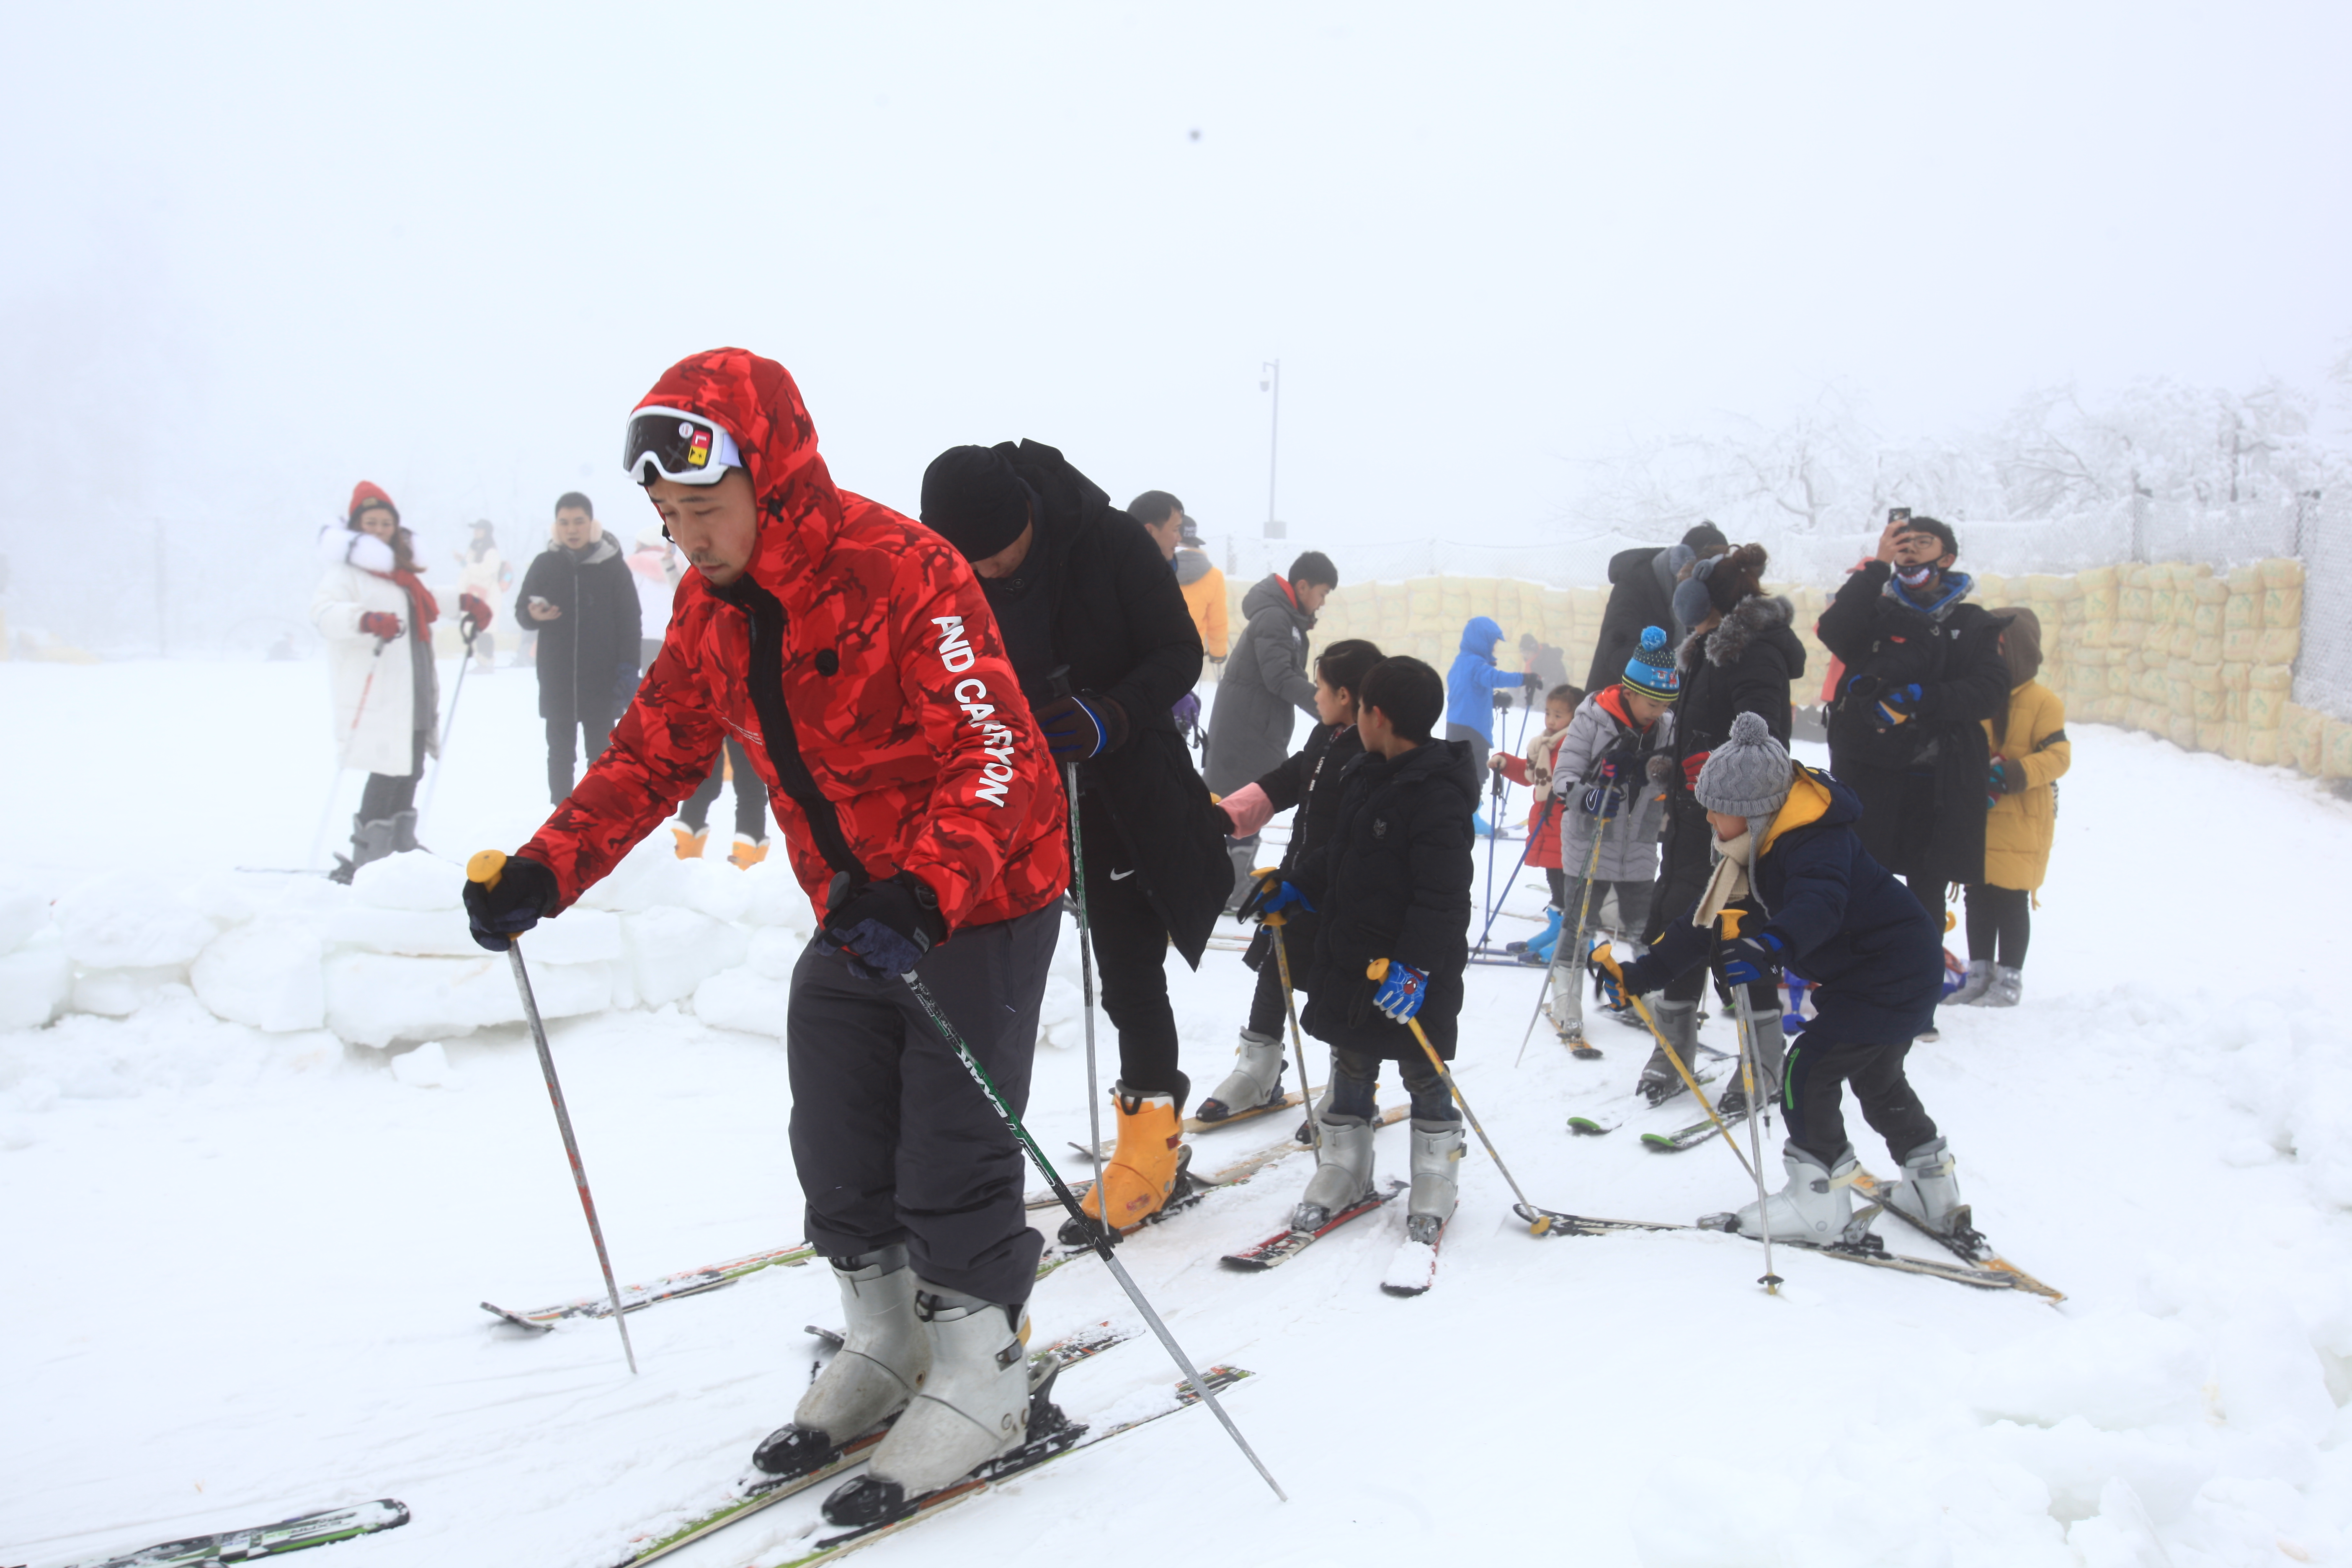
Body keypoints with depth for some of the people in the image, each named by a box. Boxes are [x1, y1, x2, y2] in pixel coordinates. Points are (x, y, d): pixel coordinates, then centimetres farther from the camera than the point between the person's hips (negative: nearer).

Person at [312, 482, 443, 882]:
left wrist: (465, 602, 27)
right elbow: (325, 612, -26)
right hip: (374, 695, -9)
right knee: (388, 771, -14)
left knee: (410, 769, 13)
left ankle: (400, 848, 26)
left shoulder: (399, 570, 20)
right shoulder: (345, 570, -8)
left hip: (412, 693, 9)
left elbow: (426, 605, 40)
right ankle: (364, 861, -11)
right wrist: (366, 620, -43)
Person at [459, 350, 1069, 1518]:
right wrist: (545, 872, -6)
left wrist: (923, 894, -44)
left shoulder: (901, 573, -24)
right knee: (837, 1158, 12)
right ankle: (887, 1350, 31)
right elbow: (655, 753, 6)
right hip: (854, 915, 8)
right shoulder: (712, 606, 1)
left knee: (950, 1163, -3)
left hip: (979, 902, -7)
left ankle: (981, 1378, 15)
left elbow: (996, 754, -30)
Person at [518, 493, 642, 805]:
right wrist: (533, 614, -16)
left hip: (602, 680, -2)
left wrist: (628, 668, -8)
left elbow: (630, 620, 0)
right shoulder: (545, 565, 2)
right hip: (557, 679, 2)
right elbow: (522, 609, 8)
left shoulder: (613, 565, -3)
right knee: (560, 751, 9)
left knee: (601, 754, 6)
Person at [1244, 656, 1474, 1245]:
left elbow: (1443, 896, -26)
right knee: (1350, 1067, 16)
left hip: (1413, 971, -8)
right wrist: (1294, 890, 18)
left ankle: (1435, 1181, 24)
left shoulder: (1439, 795, -22)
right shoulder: (1366, 776, 7)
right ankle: (1342, 1170, 30)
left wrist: (1415, 965, -30)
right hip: (1351, 956, 8)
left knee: (1423, 1072, 8)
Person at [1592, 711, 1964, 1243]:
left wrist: (1770, 947, -66)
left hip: (1895, 974, -11)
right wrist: (1641, 974, 1)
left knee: (1807, 1070, -10)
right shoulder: (1758, 848, 3)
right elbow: (1706, 920, 5)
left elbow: (1817, 905, -48)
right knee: (1876, 1076, 25)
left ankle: (1820, 1202, 0)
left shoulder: (1817, 842, -27)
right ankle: (1934, 1190, 40)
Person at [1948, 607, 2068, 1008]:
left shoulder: (2043, 702, -6)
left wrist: (2012, 774, -23)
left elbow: (2058, 756, -12)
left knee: (2011, 900, -2)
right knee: (1978, 899, 9)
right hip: (1978, 818, 6)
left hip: (2021, 823, -6)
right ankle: (1979, 976, 19)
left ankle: (2010, 980, 7)